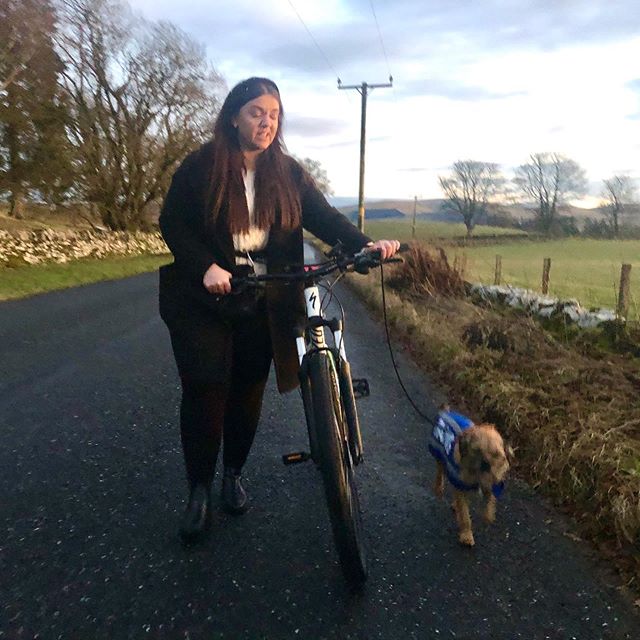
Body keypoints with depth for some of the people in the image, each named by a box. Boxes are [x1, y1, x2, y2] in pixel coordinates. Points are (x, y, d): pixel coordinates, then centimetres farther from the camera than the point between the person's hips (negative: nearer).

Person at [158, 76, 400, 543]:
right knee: (205, 392, -4)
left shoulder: (288, 173, 4)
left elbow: (324, 217, -4)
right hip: (206, 300, -2)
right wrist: (206, 267, -22)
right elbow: (172, 221, -5)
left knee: (248, 393, 9)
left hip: (264, 307, 3)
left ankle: (234, 474, 32)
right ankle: (200, 491, 15)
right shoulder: (202, 165, -3)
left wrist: (365, 244, -22)